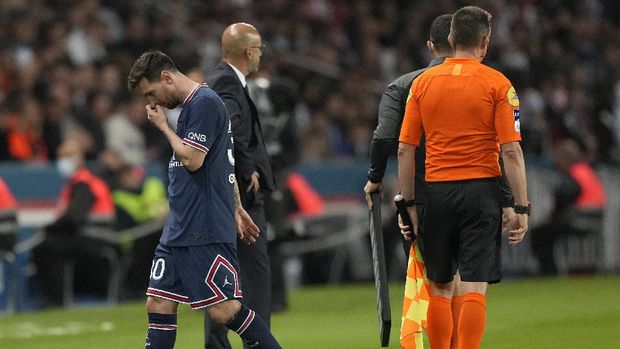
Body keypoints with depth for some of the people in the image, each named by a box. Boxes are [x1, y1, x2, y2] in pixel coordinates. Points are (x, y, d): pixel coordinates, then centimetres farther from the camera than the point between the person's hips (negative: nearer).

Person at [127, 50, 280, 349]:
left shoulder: (204, 103, -12)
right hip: (178, 231, 10)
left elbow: (192, 159, -19)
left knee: (224, 311, -10)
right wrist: (236, 208, 29)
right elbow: (226, 162, 26)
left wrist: (163, 126, -4)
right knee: (158, 304, 5)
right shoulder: (191, 105, 19)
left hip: (205, 231, -10)